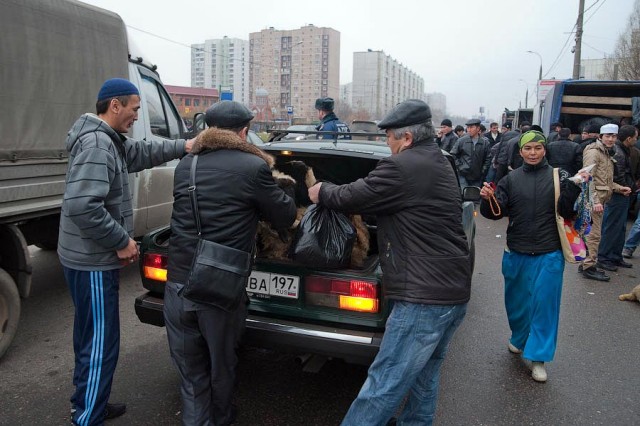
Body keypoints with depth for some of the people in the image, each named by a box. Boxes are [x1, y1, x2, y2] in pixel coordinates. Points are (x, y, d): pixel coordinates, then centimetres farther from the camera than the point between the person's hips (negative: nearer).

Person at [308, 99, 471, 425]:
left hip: (424, 298, -10)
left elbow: (351, 197, -9)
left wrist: (321, 192, 11)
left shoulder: (402, 167, -16)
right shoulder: (438, 163, 16)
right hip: (454, 292, 10)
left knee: (384, 384, -2)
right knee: (424, 376, 21)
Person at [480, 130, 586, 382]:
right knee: (516, 301, 16)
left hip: (548, 255, -2)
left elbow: (566, 212, -6)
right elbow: (496, 213, -2)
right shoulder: (511, 180, 3)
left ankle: (538, 357, 14)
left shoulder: (558, 177, -1)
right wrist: (488, 200, -22)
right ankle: (519, 339, 42)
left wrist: (574, 188, -22)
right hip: (516, 254, 2)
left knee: (544, 303, 1)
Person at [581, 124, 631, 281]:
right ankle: (589, 267, 0)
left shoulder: (607, 153, 19)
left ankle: (589, 262, 22)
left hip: (600, 198, 9)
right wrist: (595, 201, -26)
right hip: (594, 198, -9)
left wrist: (619, 188, 9)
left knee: (593, 232, 14)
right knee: (594, 233, -6)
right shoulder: (594, 151, -10)